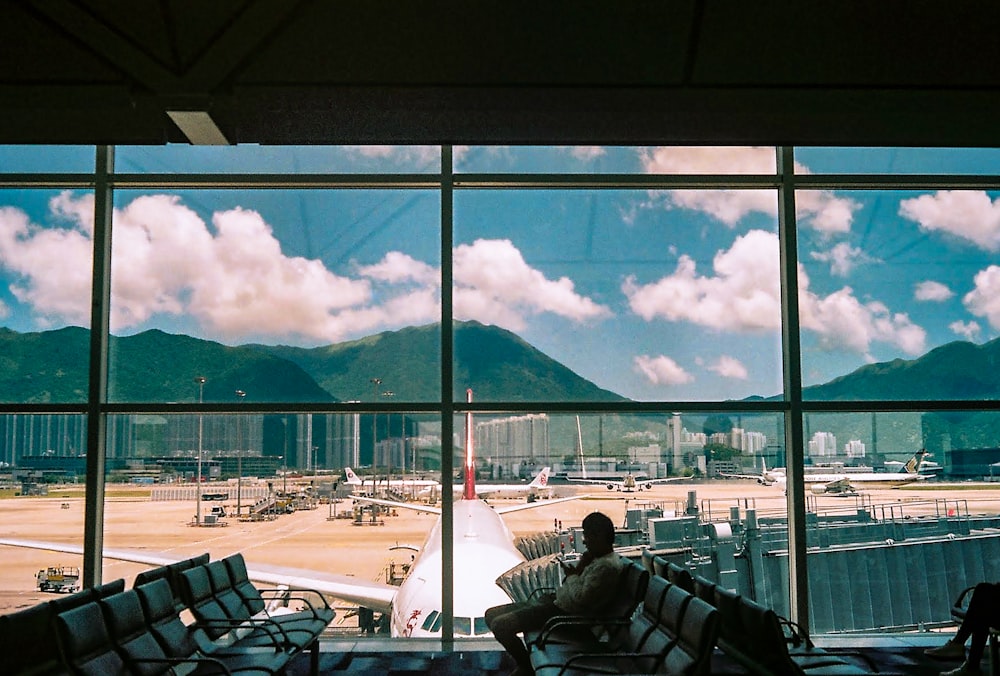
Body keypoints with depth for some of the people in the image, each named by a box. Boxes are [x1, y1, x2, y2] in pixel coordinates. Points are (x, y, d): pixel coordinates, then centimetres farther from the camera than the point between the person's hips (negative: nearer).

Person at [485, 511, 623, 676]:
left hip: (565, 612, -11)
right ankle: (522, 662, 15)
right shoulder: (598, 557, 11)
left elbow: (580, 598, -25)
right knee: (492, 614, 7)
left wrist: (572, 575, -8)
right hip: (555, 600, 11)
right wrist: (572, 572, -2)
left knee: (500, 625, -21)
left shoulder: (607, 567, -21)